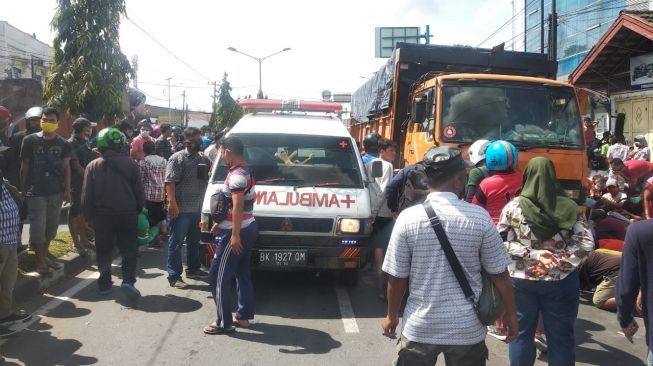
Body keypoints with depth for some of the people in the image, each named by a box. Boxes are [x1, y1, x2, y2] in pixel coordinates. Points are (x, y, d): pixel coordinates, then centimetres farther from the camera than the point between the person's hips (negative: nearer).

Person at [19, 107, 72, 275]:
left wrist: (67, 189, -1)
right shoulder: (30, 140, -2)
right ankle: (40, 261, 8)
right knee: (38, 227, -2)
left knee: (51, 226, 11)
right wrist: (22, 189, 0)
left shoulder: (63, 144, 4)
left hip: (56, 192, 3)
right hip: (35, 192, -3)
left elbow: (66, 167, 6)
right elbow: (24, 166, 2)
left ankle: (44, 256, 26)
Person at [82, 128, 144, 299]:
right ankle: (128, 280, -8)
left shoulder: (93, 166, -2)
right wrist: (138, 210, 11)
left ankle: (104, 284, 17)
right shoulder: (130, 164, -3)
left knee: (104, 251, 12)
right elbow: (139, 192, -1)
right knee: (129, 249, 6)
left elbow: (86, 195, -1)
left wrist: (89, 215, 9)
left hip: (102, 214, 1)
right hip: (127, 214, -1)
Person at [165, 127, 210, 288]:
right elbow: (170, 182, -17)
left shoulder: (203, 159, 13)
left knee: (194, 241, 18)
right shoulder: (177, 158, -9)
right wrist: (172, 203, -24)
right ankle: (174, 275, 4)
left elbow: (208, 177, 25)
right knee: (176, 242, 0)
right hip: (181, 209, -7)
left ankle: (193, 269, 31)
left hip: (197, 209, 7)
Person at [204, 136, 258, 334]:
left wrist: (235, 234, -29)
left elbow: (238, 206, -26)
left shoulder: (236, 174, -18)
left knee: (218, 277, -3)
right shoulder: (245, 171, 15)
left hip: (236, 232, -10)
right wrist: (220, 223, 23)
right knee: (242, 274, 16)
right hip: (248, 228, 10)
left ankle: (224, 322, 2)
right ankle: (243, 316, 23)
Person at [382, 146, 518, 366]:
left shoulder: (408, 218, -11)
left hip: (420, 327, 0)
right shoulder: (480, 217, -10)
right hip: (467, 329, 1)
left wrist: (392, 316, 10)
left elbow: (396, 277, -5)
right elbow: (499, 274, -3)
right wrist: (510, 314, 13)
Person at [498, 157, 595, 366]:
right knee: (561, 336, 13)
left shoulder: (514, 206, -8)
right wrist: (559, 262, -9)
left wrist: (532, 254, -9)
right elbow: (586, 244, -6)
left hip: (520, 280, 0)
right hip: (561, 281, 1)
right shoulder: (569, 207, -4)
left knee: (521, 333, 14)